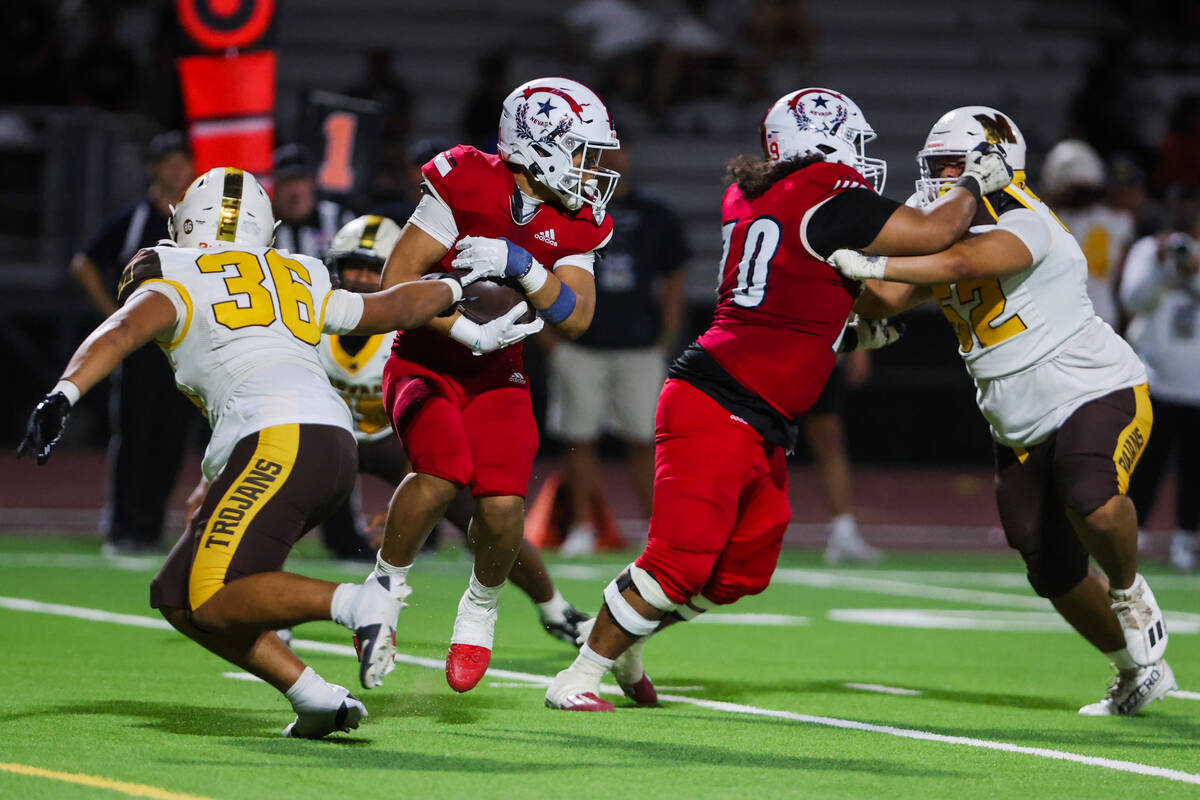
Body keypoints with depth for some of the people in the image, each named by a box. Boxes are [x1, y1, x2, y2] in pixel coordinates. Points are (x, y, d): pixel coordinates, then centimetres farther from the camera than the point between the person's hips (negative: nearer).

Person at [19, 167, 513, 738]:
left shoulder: (173, 284, 11)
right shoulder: (294, 282, 28)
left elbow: (123, 331, -10)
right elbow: (392, 308, 40)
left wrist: (63, 396, -23)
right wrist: (457, 287, 59)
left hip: (281, 441, -7)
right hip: (336, 444, 7)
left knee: (212, 601, -13)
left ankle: (356, 603, -26)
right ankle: (314, 700, 0)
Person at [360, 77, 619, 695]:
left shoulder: (577, 225, -2)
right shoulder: (465, 185, -17)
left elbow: (576, 317, -12)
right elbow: (398, 279, -17)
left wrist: (521, 266, -27)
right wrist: (469, 332, -26)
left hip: (497, 377, 4)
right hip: (426, 362, -4)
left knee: (502, 506, -16)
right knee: (442, 471, -31)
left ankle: (480, 608, 14)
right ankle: (387, 587, -7)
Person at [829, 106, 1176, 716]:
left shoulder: (1024, 226, -20)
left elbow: (961, 263, -38)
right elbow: (883, 303, 4)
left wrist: (872, 266, -42)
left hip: (1097, 393, -8)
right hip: (1022, 431, 9)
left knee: (1091, 502, -37)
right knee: (1055, 574, 10)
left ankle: (1129, 592, -6)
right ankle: (1139, 672, 32)